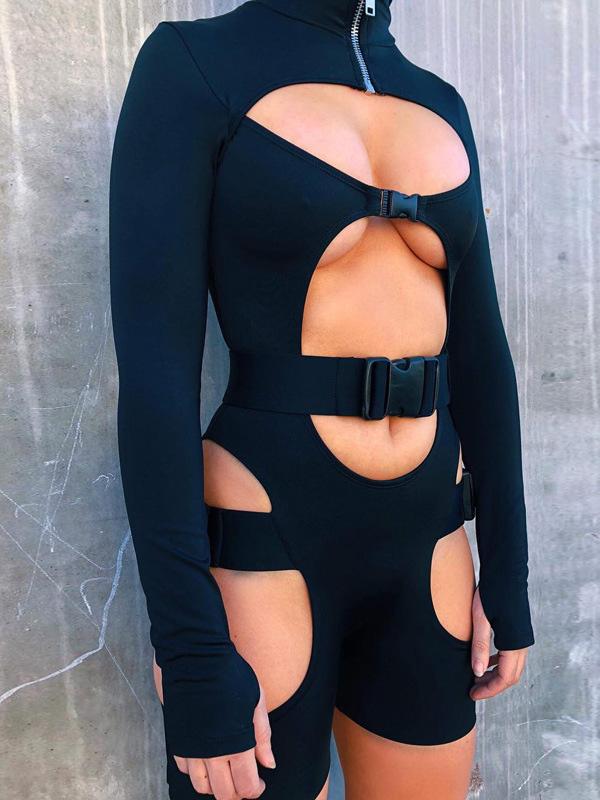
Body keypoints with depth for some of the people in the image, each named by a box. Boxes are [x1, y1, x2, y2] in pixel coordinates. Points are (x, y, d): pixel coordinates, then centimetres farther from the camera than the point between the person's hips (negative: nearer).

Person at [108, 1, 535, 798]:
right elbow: (154, 366, -13)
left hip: (426, 552, 6)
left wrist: (506, 574, 9)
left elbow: (480, 352, 9)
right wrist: (193, 653, -14)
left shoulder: (439, 104, 11)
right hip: (266, 557, -5)